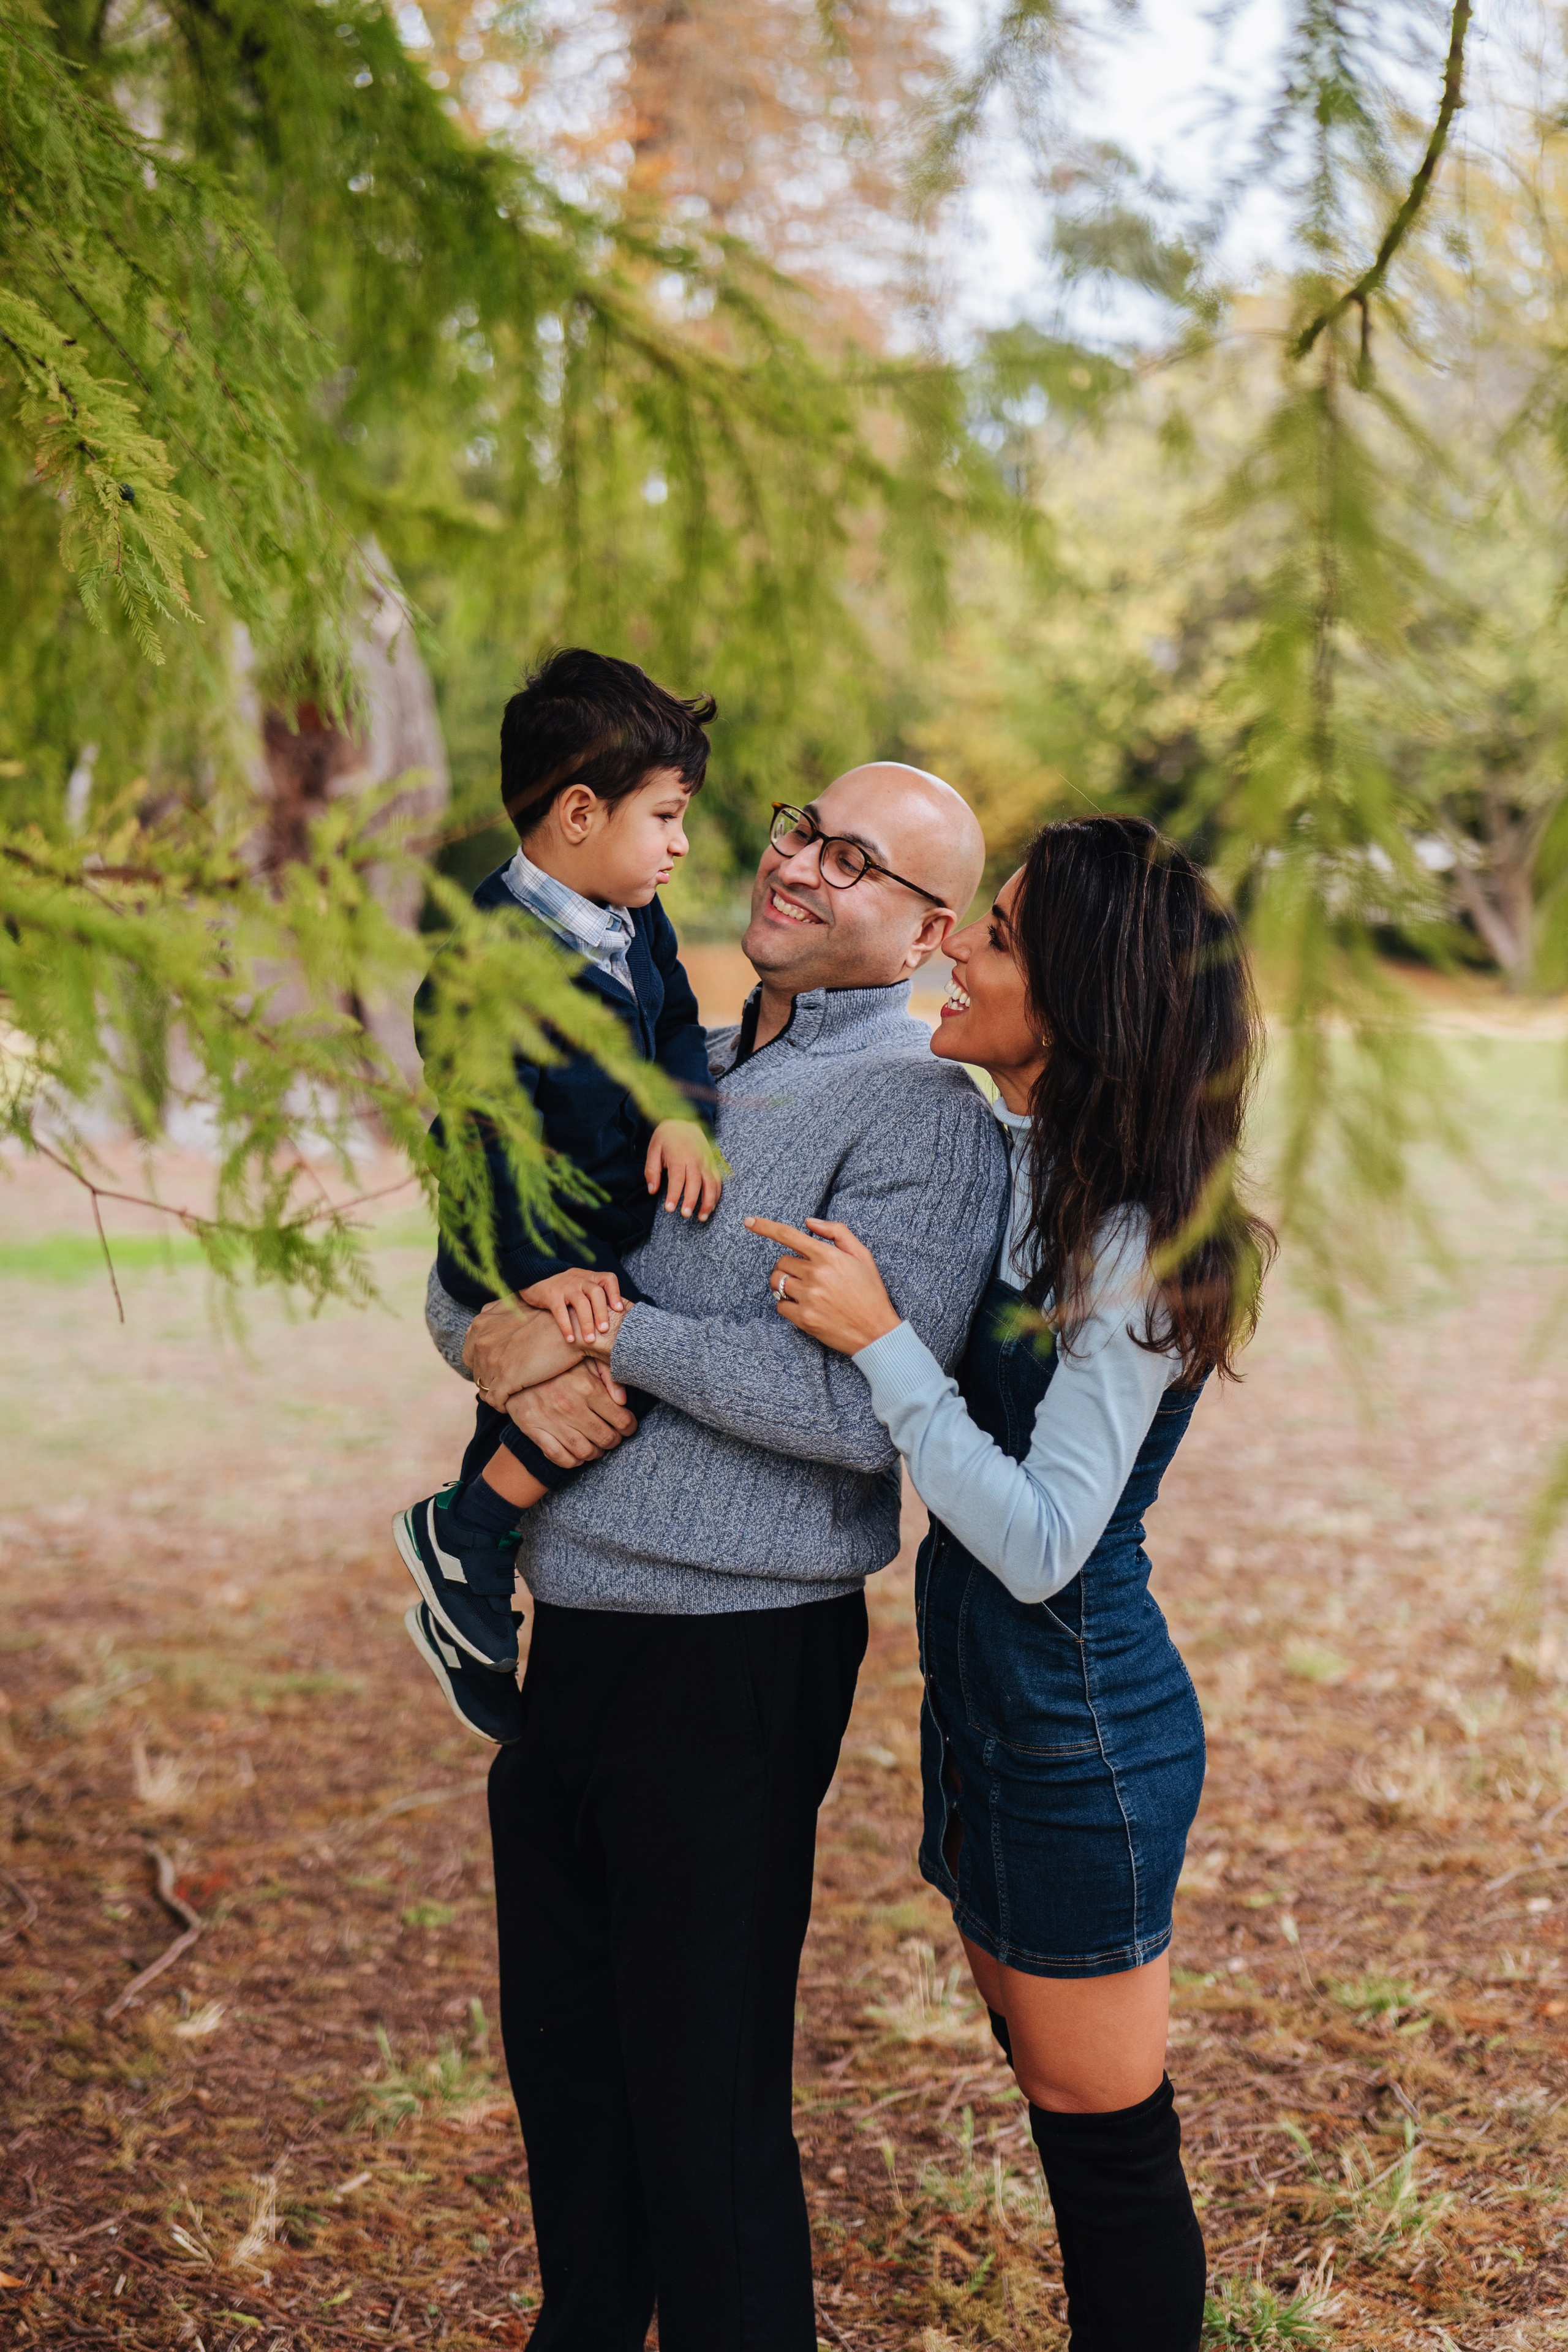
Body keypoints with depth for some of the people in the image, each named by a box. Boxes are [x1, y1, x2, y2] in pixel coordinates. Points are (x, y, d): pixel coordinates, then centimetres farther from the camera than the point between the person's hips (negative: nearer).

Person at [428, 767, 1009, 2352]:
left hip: (731, 1666, -7)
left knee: (703, 2095, 4)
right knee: (559, 2046, 21)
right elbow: (466, 1275, 15)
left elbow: (861, 1405, -24)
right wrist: (510, 1353, -9)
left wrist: (604, 1333, -18)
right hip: (568, 1638, 8)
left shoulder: (922, 1116, -11)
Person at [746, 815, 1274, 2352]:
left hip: (1081, 1733, -9)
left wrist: (882, 1341, -28)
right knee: (1060, 2109, 23)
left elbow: (1040, 1546, -25)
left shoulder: (1129, 1247, -23)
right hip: (989, 1702, 9)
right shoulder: (1004, 1164, 1)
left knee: (1105, 2138, 8)